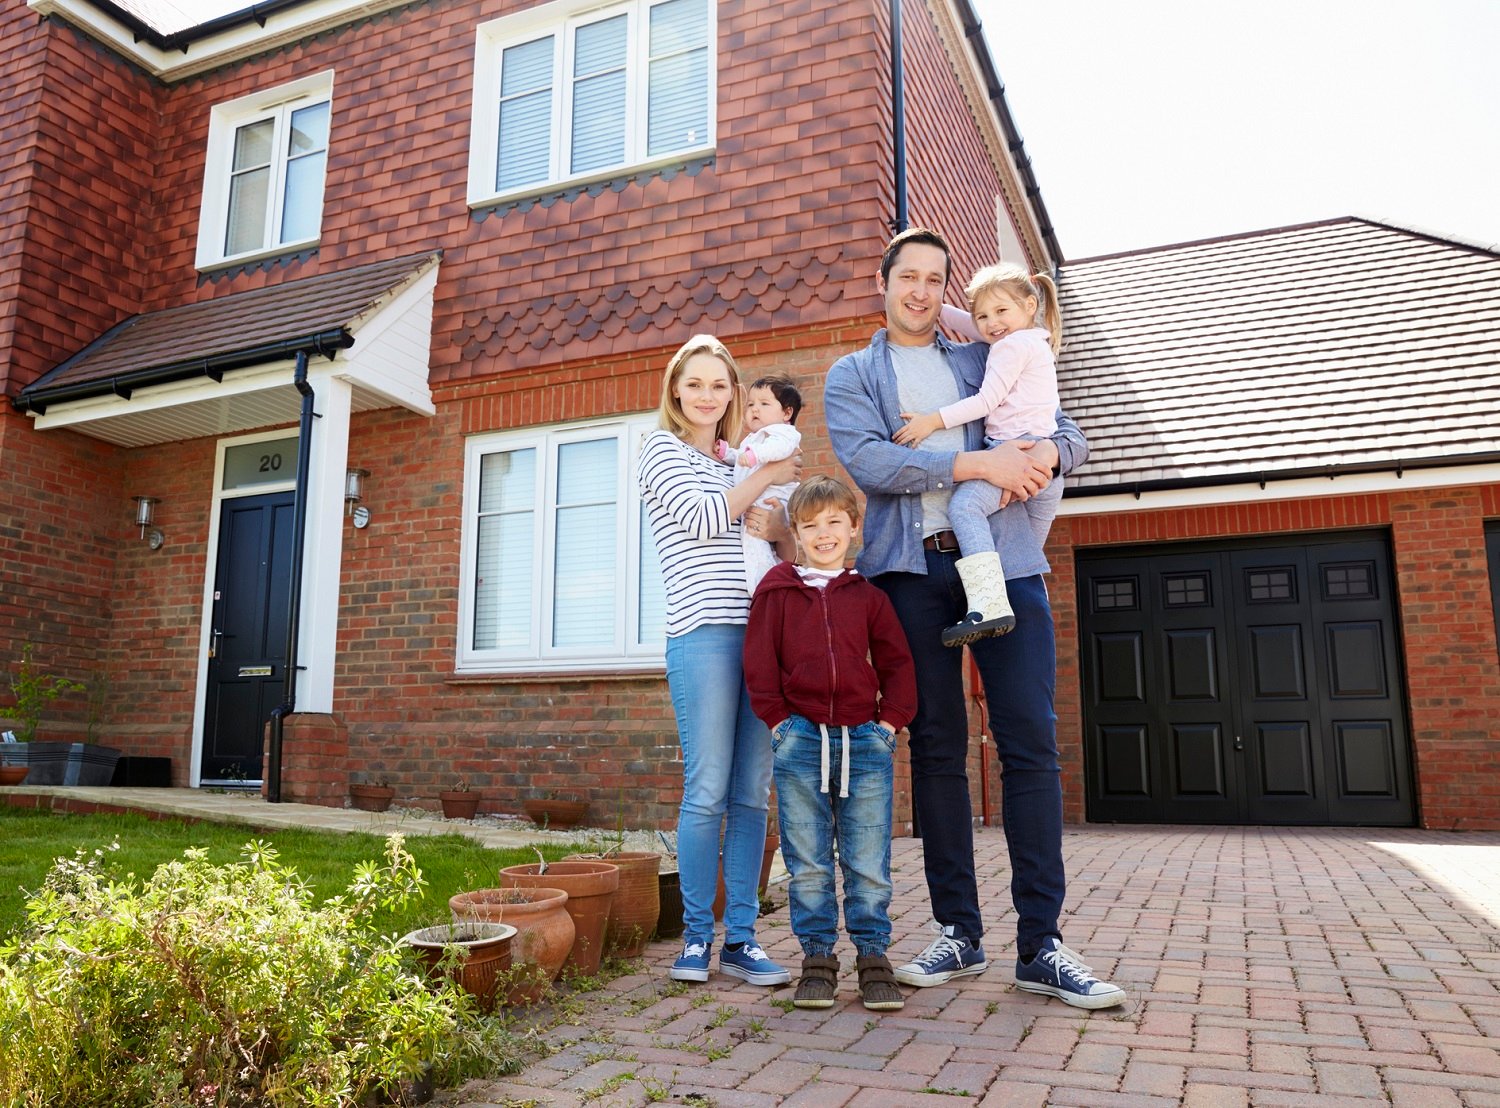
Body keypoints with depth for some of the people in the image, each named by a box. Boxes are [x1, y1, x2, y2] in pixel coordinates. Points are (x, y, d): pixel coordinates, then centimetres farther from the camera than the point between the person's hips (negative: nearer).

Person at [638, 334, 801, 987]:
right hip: (704, 633, -6)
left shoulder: (734, 465, 24)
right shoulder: (663, 450, 8)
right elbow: (702, 519, -7)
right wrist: (769, 476, 2)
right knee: (709, 791, -7)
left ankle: (740, 939, 10)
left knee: (752, 793, 3)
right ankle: (696, 937, 7)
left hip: (758, 633, 6)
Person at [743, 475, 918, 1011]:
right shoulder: (776, 590, 6)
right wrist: (779, 721, -4)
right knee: (808, 864, 5)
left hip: (864, 740, 1)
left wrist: (891, 721, 1)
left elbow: (898, 662, 12)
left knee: (869, 862, 4)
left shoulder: (868, 596, 11)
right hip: (800, 740, -1)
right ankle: (817, 958, 16)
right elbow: (759, 664, 3)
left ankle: (874, 958, 17)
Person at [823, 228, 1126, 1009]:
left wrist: (1047, 453, -9)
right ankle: (957, 931, 14)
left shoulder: (985, 362, 20)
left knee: (1030, 742, -5)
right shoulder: (852, 375, 13)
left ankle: (1040, 944, 3)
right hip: (911, 569, -1)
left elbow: (1068, 431, 17)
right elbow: (866, 460, -6)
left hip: (1003, 561, 1)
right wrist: (976, 463, -15)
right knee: (936, 747, 3)